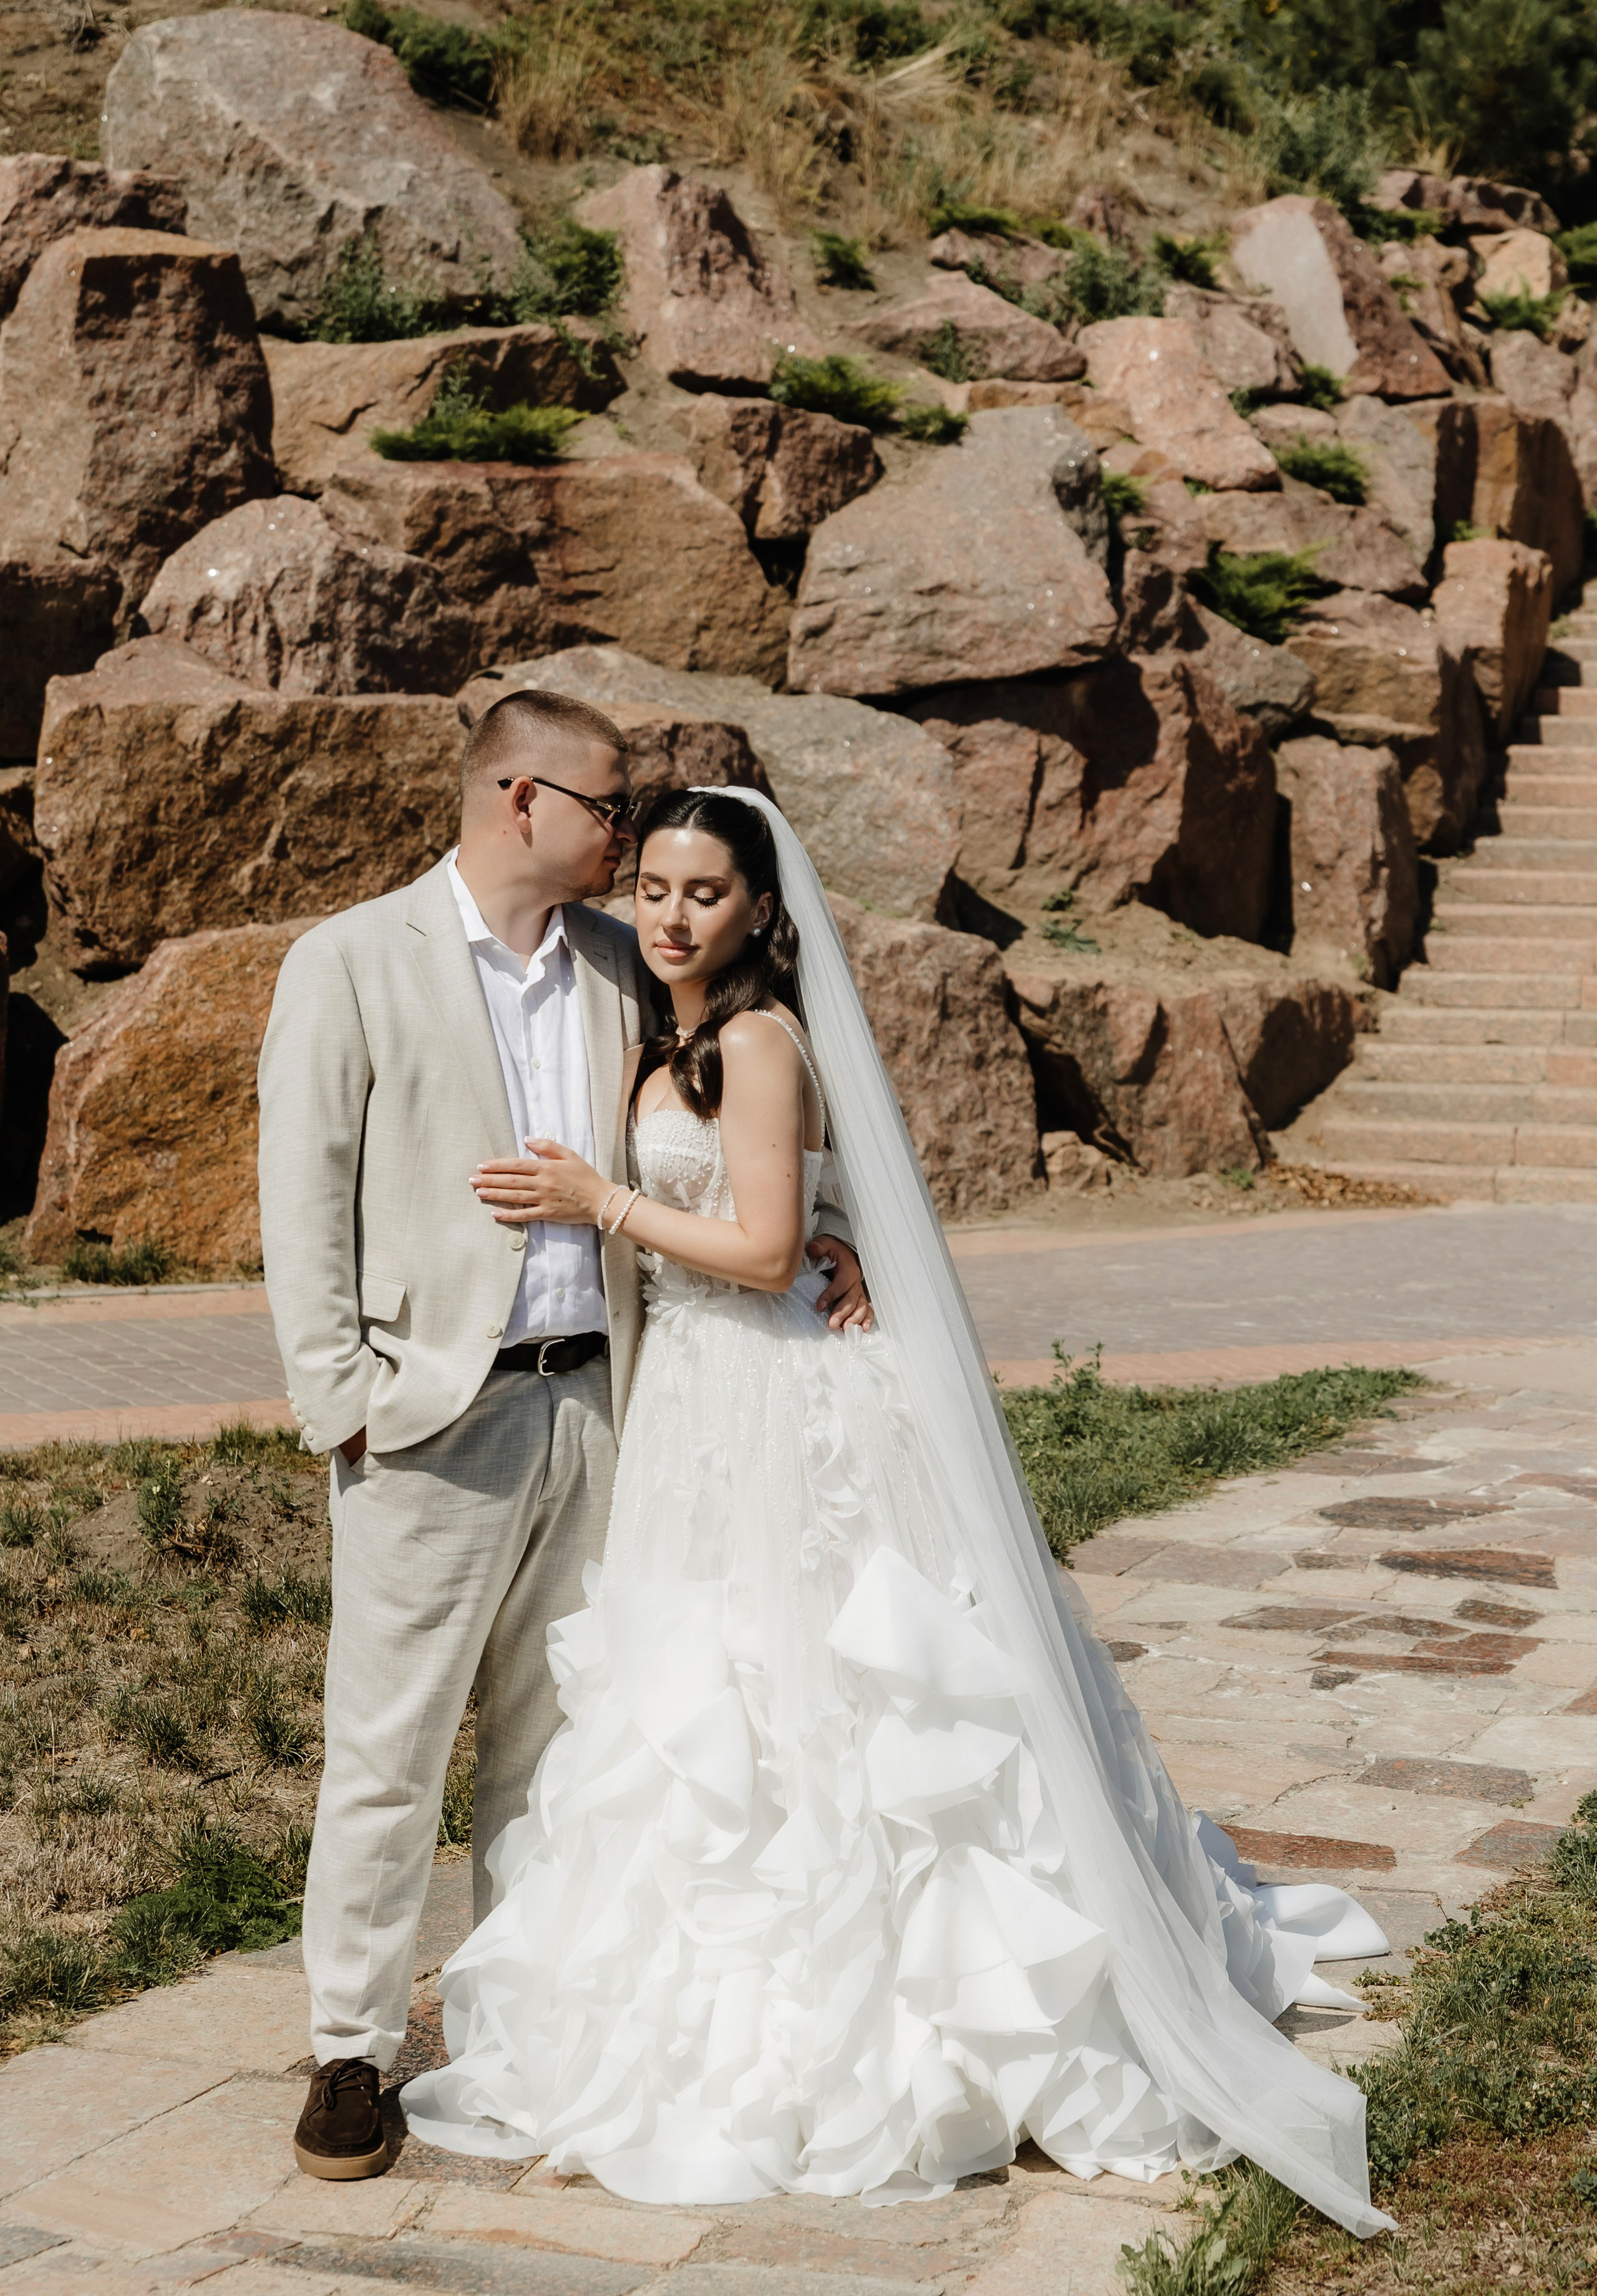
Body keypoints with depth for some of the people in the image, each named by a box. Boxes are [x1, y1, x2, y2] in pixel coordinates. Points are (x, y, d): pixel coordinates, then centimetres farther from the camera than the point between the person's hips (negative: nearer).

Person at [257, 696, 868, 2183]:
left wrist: (802, 1229, 5)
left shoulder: (615, 965, 12)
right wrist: (342, 1394, -9)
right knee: (388, 1744, -1)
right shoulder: (349, 964, -2)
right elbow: (303, 1201, -3)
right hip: (432, 1418, -5)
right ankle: (350, 2047, 12)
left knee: (555, 1734, 12)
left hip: (594, 1398, 5)